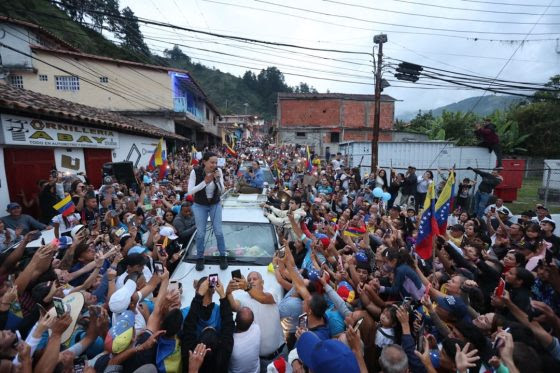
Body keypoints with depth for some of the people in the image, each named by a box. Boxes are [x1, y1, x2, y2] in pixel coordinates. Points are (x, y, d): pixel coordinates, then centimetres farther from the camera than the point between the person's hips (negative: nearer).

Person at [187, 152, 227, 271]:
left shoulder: (218, 171, -14)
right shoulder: (195, 172, -20)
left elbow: (221, 191, -11)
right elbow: (190, 191, -21)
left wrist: (218, 179, -28)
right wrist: (205, 181, -29)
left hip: (215, 205, 1)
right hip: (200, 206, -1)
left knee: (218, 231, 2)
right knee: (201, 233, 5)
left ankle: (223, 256, 20)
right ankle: (200, 258, 24)